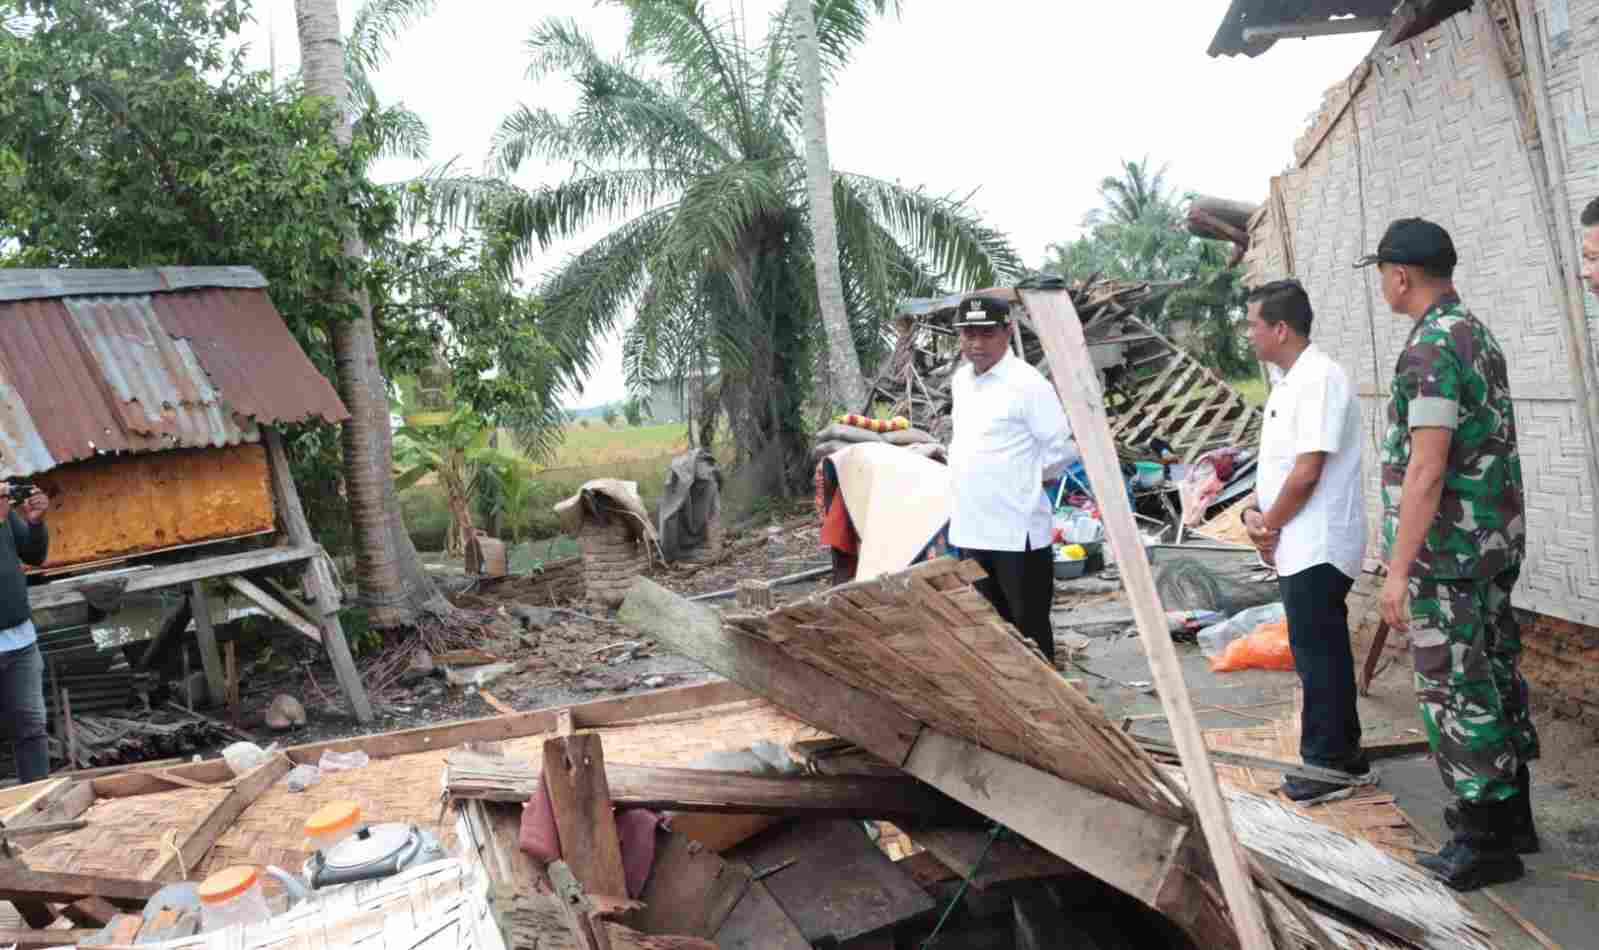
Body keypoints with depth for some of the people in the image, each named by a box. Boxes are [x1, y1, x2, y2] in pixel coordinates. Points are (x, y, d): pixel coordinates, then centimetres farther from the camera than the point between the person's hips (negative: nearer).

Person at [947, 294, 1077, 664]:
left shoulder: (1027, 383, -14)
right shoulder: (960, 380, 10)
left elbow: (1063, 448, -13)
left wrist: (1025, 477, -4)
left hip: (1017, 530, -8)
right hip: (971, 529, 8)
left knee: (1030, 628, 3)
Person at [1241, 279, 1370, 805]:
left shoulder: (1319, 378, -17)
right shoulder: (1287, 381, 14)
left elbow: (1307, 471, -21)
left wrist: (1269, 525, -10)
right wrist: (1255, 513, 1)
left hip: (1317, 547, -10)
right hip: (1301, 545, 10)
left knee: (1318, 656, -1)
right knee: (1324, 652, 16)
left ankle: (1326, 766, 9)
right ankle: (1343, 754, 27)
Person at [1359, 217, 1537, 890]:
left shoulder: (1430, 349, -19)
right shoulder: (1479, 335, 12)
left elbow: (1427, 470, -23)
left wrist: (1398, 569, -20)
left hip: (1446, 551, -10)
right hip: (1498, 541, 10)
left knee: (1455, 692, -1)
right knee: (1496, 676, 17)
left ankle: (1486, 841, 9)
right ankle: (1510, 816, 29)